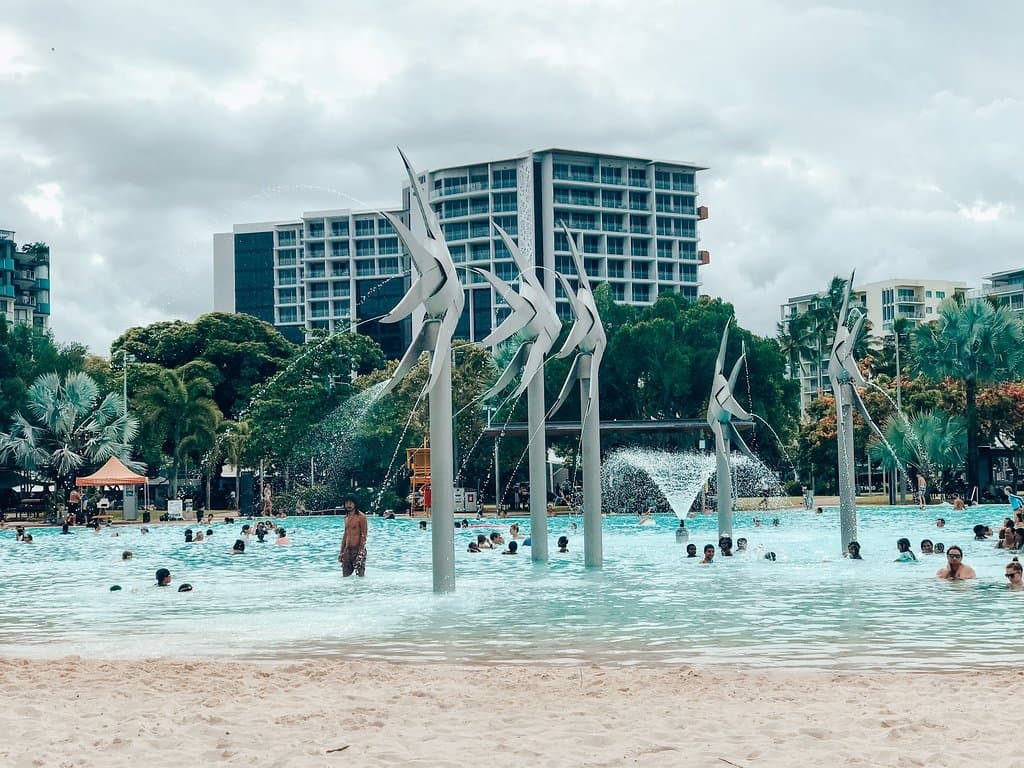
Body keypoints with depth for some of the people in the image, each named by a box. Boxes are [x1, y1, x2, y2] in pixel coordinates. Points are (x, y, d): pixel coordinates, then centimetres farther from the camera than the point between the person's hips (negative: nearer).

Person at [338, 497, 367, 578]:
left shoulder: (360, 516, -8)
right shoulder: (347, 517, 14)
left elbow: (363, 535, -12)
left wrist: (360, 551, -20)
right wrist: (341, 552, 17)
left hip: (358, 549, -7)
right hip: (347, 550, 7)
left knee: (360, 575, -7)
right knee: (345, 575, 7)